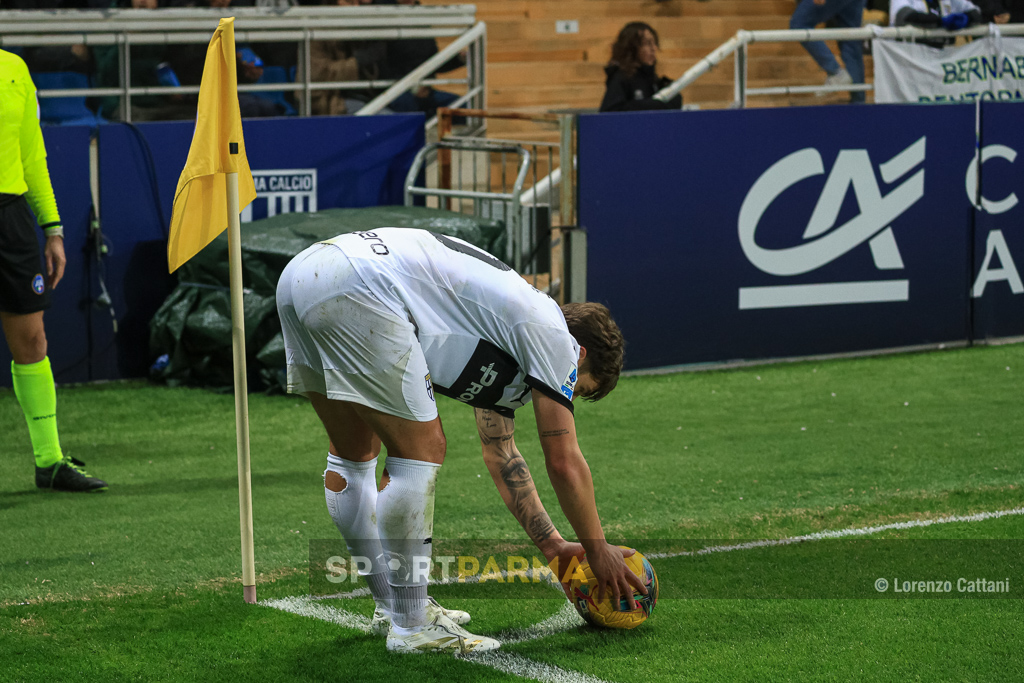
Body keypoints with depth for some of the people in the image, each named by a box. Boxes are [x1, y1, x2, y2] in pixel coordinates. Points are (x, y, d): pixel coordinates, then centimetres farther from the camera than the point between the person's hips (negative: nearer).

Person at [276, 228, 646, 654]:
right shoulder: (551, 333, 8)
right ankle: (410, 626, 4)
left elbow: (501, 455, 41)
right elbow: (564, 463, 9)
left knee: (354, 452, 21)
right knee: (420, 451, -1)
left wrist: (552, 545, 43)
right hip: (358, 286, -10)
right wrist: (599, 553, 21)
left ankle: (392, 604, 32)